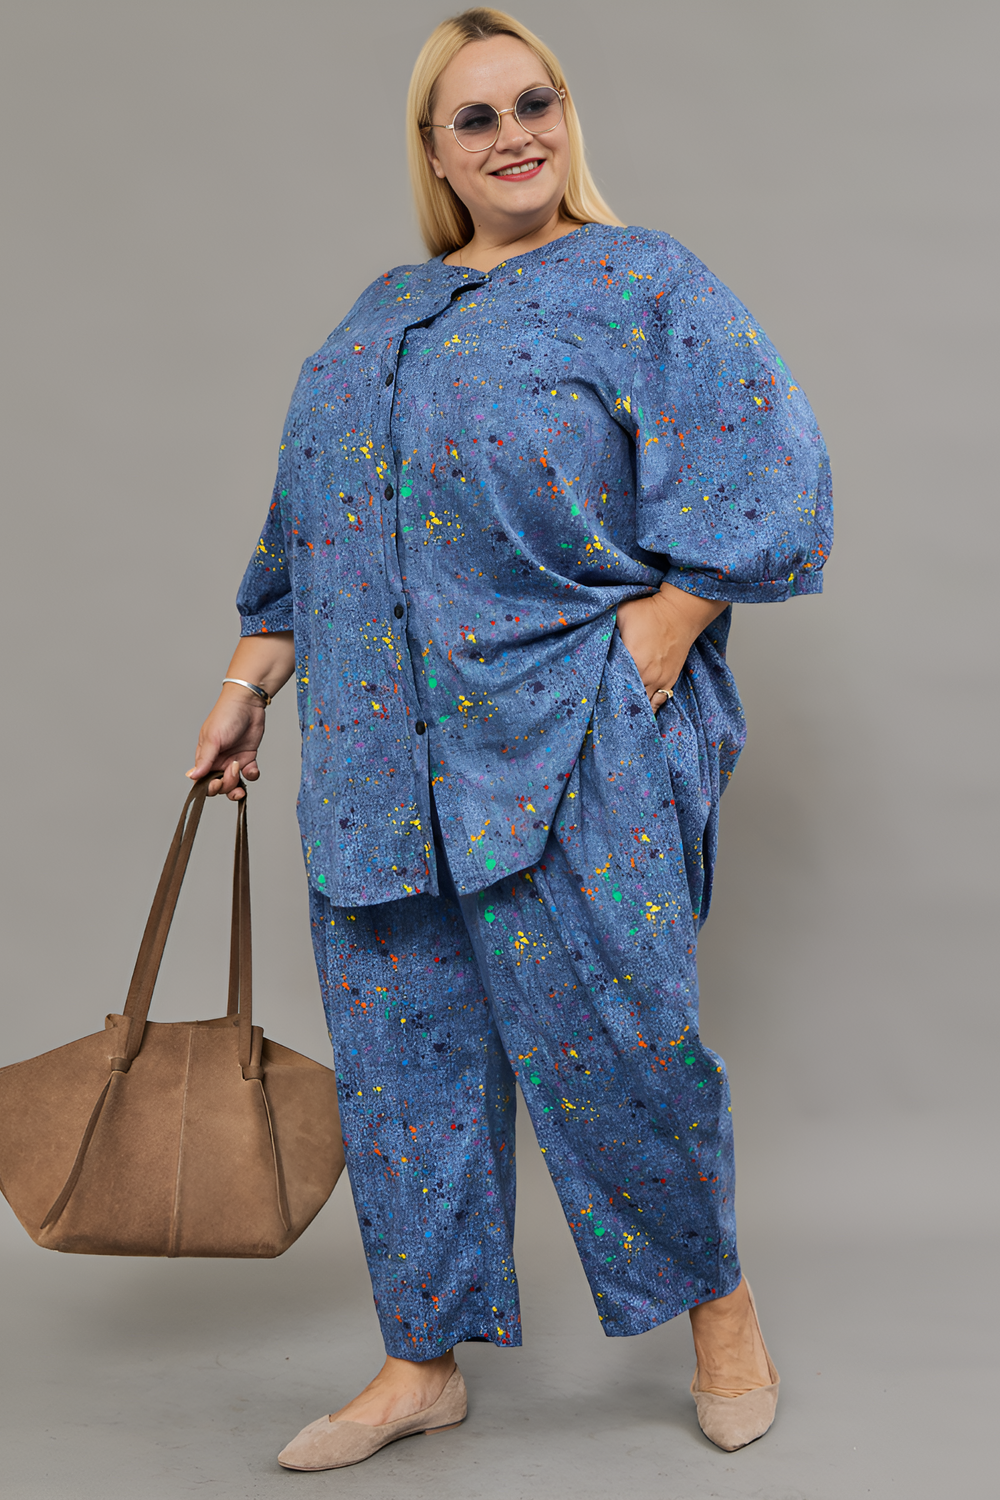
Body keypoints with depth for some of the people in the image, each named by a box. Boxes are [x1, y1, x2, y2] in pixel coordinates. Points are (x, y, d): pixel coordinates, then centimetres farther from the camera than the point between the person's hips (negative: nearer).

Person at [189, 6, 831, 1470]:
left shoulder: (645, 285, 1)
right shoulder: (383, 315, 18)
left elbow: (761, 476, -7)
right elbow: (308, 526, 21)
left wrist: (650, 651, -14)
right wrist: (248, 683, 17)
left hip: (572, 747, -5)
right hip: (383, 757, 6)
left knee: (608, 1036, -3)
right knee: (403, 1049, 8)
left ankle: (718, 1295, 24)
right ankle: (424, 1361, 23)